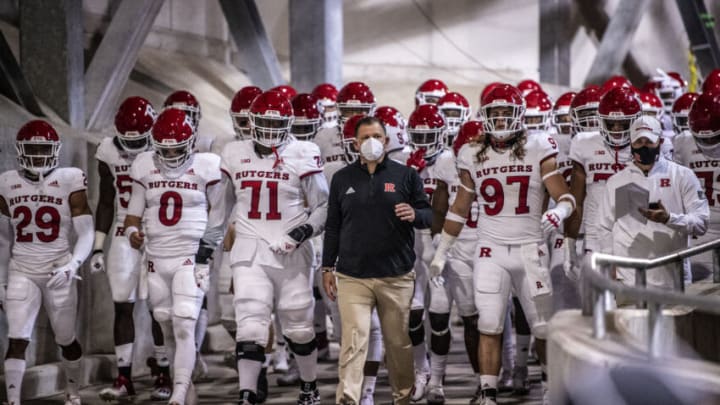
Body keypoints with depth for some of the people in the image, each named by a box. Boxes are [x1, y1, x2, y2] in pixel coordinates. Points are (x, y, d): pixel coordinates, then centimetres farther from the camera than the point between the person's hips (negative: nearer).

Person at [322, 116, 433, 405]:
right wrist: (328, 267, 10)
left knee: (398, 341, 8)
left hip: (396, 277, 0)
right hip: (352, 277, 0)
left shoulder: (405, 175, 5)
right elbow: (333, 226, 12)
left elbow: (428, 215, 6)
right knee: (353, 343, -9)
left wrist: (414, 215, -18)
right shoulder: (343, 178, 9)